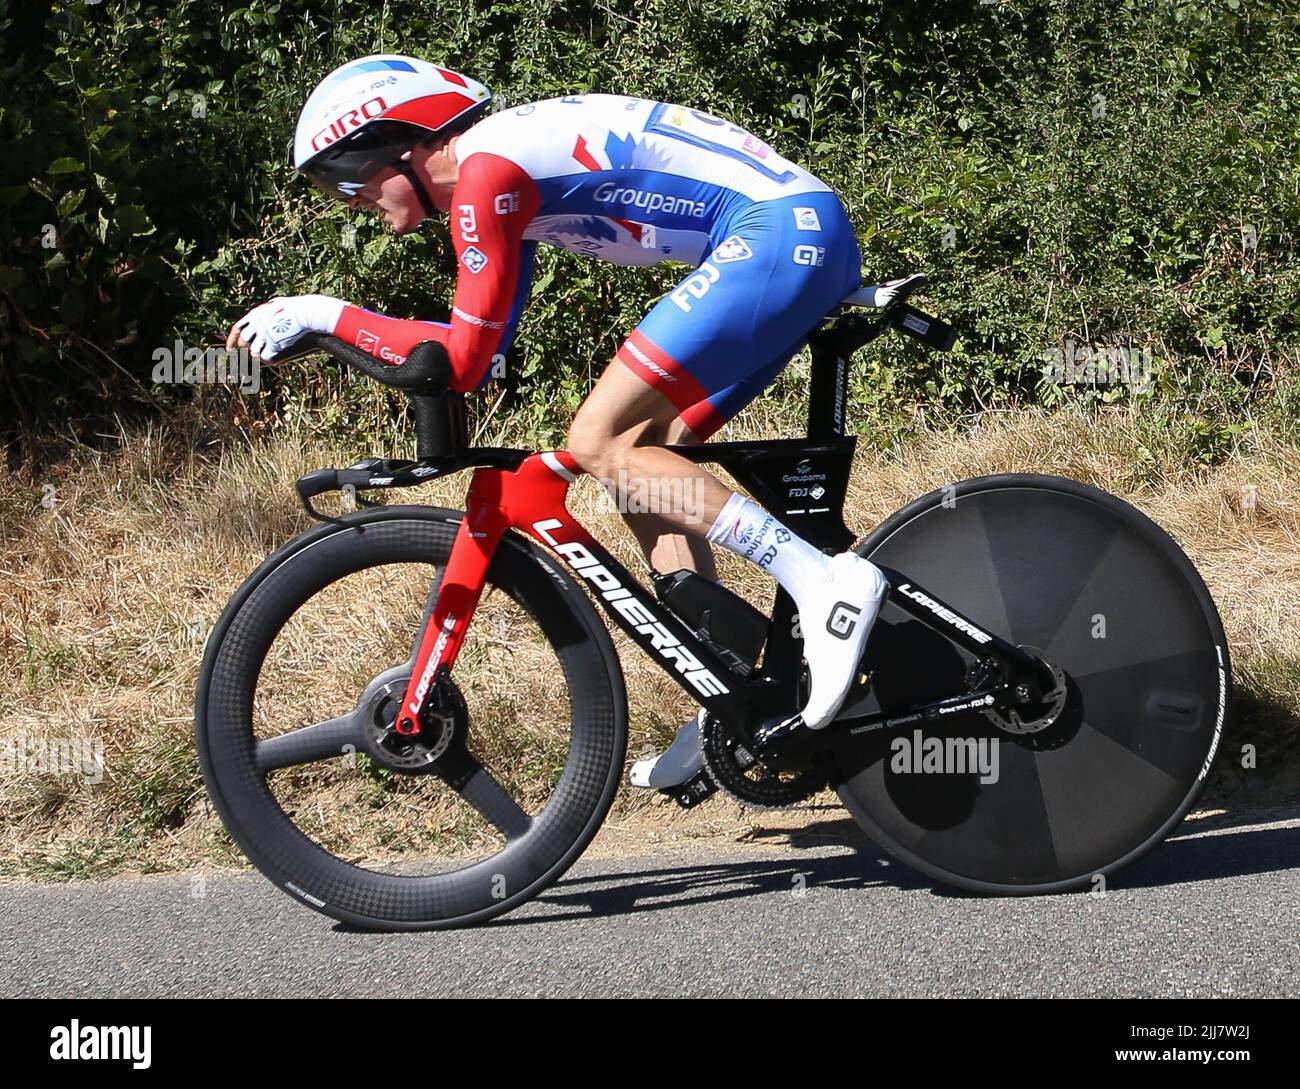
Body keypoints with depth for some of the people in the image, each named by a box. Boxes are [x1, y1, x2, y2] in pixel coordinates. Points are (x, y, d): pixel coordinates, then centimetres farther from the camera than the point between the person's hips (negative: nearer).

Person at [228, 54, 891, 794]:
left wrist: (322, 314, -5)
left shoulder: (485, 171, -9)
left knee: (599, 443, -12)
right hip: (809, 239, 10)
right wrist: (328, 331, 17)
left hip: (780, 231, -10)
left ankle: (823, 583, -19)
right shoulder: (505, 177, 21)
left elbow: (465, 358, -12)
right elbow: (481, 353, 23)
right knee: (640, 456, 10)